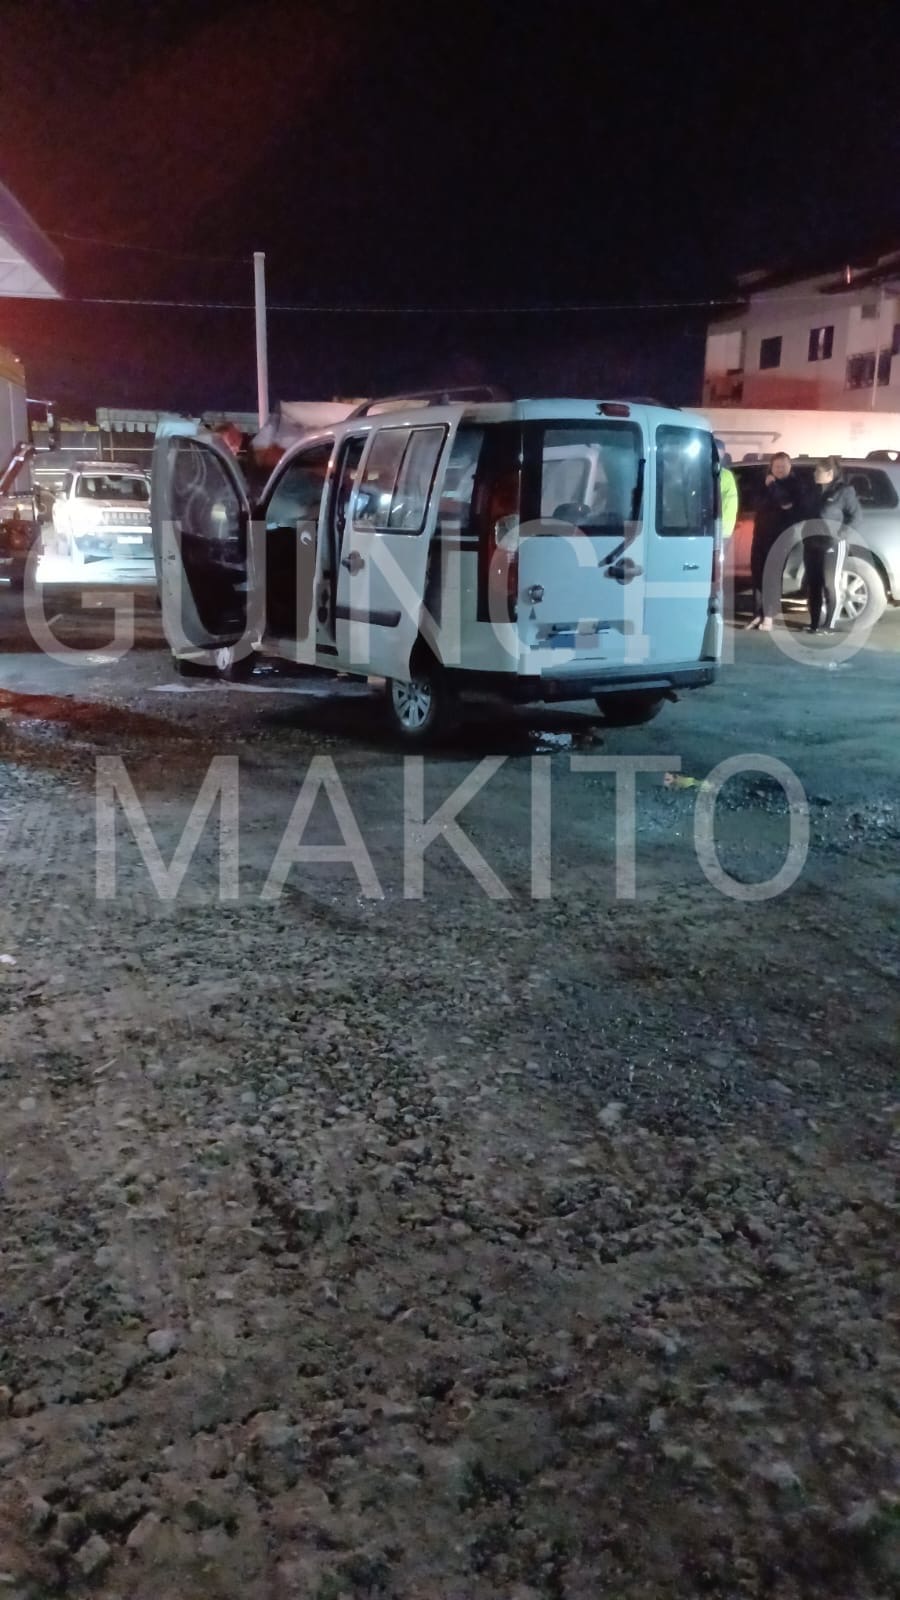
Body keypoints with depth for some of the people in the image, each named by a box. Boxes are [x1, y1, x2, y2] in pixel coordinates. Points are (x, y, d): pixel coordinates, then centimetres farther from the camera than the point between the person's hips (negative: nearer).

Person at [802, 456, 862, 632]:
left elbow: (856, 516, -6)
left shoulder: (844, 490, -4)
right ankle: (815, 623, 13)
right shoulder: (814, 491, 14)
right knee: (812, 585, 7)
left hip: (832, 545, -6)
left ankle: (830, 624, -4)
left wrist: (840, 535, -13)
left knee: (830, 584, -7)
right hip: (811, 544, 6)